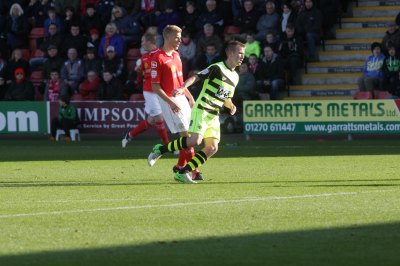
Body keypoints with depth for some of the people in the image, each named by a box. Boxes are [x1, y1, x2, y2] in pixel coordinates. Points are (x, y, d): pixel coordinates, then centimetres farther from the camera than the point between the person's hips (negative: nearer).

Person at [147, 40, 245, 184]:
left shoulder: (235, 77, 17)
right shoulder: (217, 68, -8)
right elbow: (195, 77, -16)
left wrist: (231, 106, 6)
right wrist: (182, 88, -34)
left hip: (214, 116, 8)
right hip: (202, 111, -8)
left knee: (212, 148, -6)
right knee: (195, 140, -24)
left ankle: (182, 173, -2)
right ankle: (160, 150, -7)